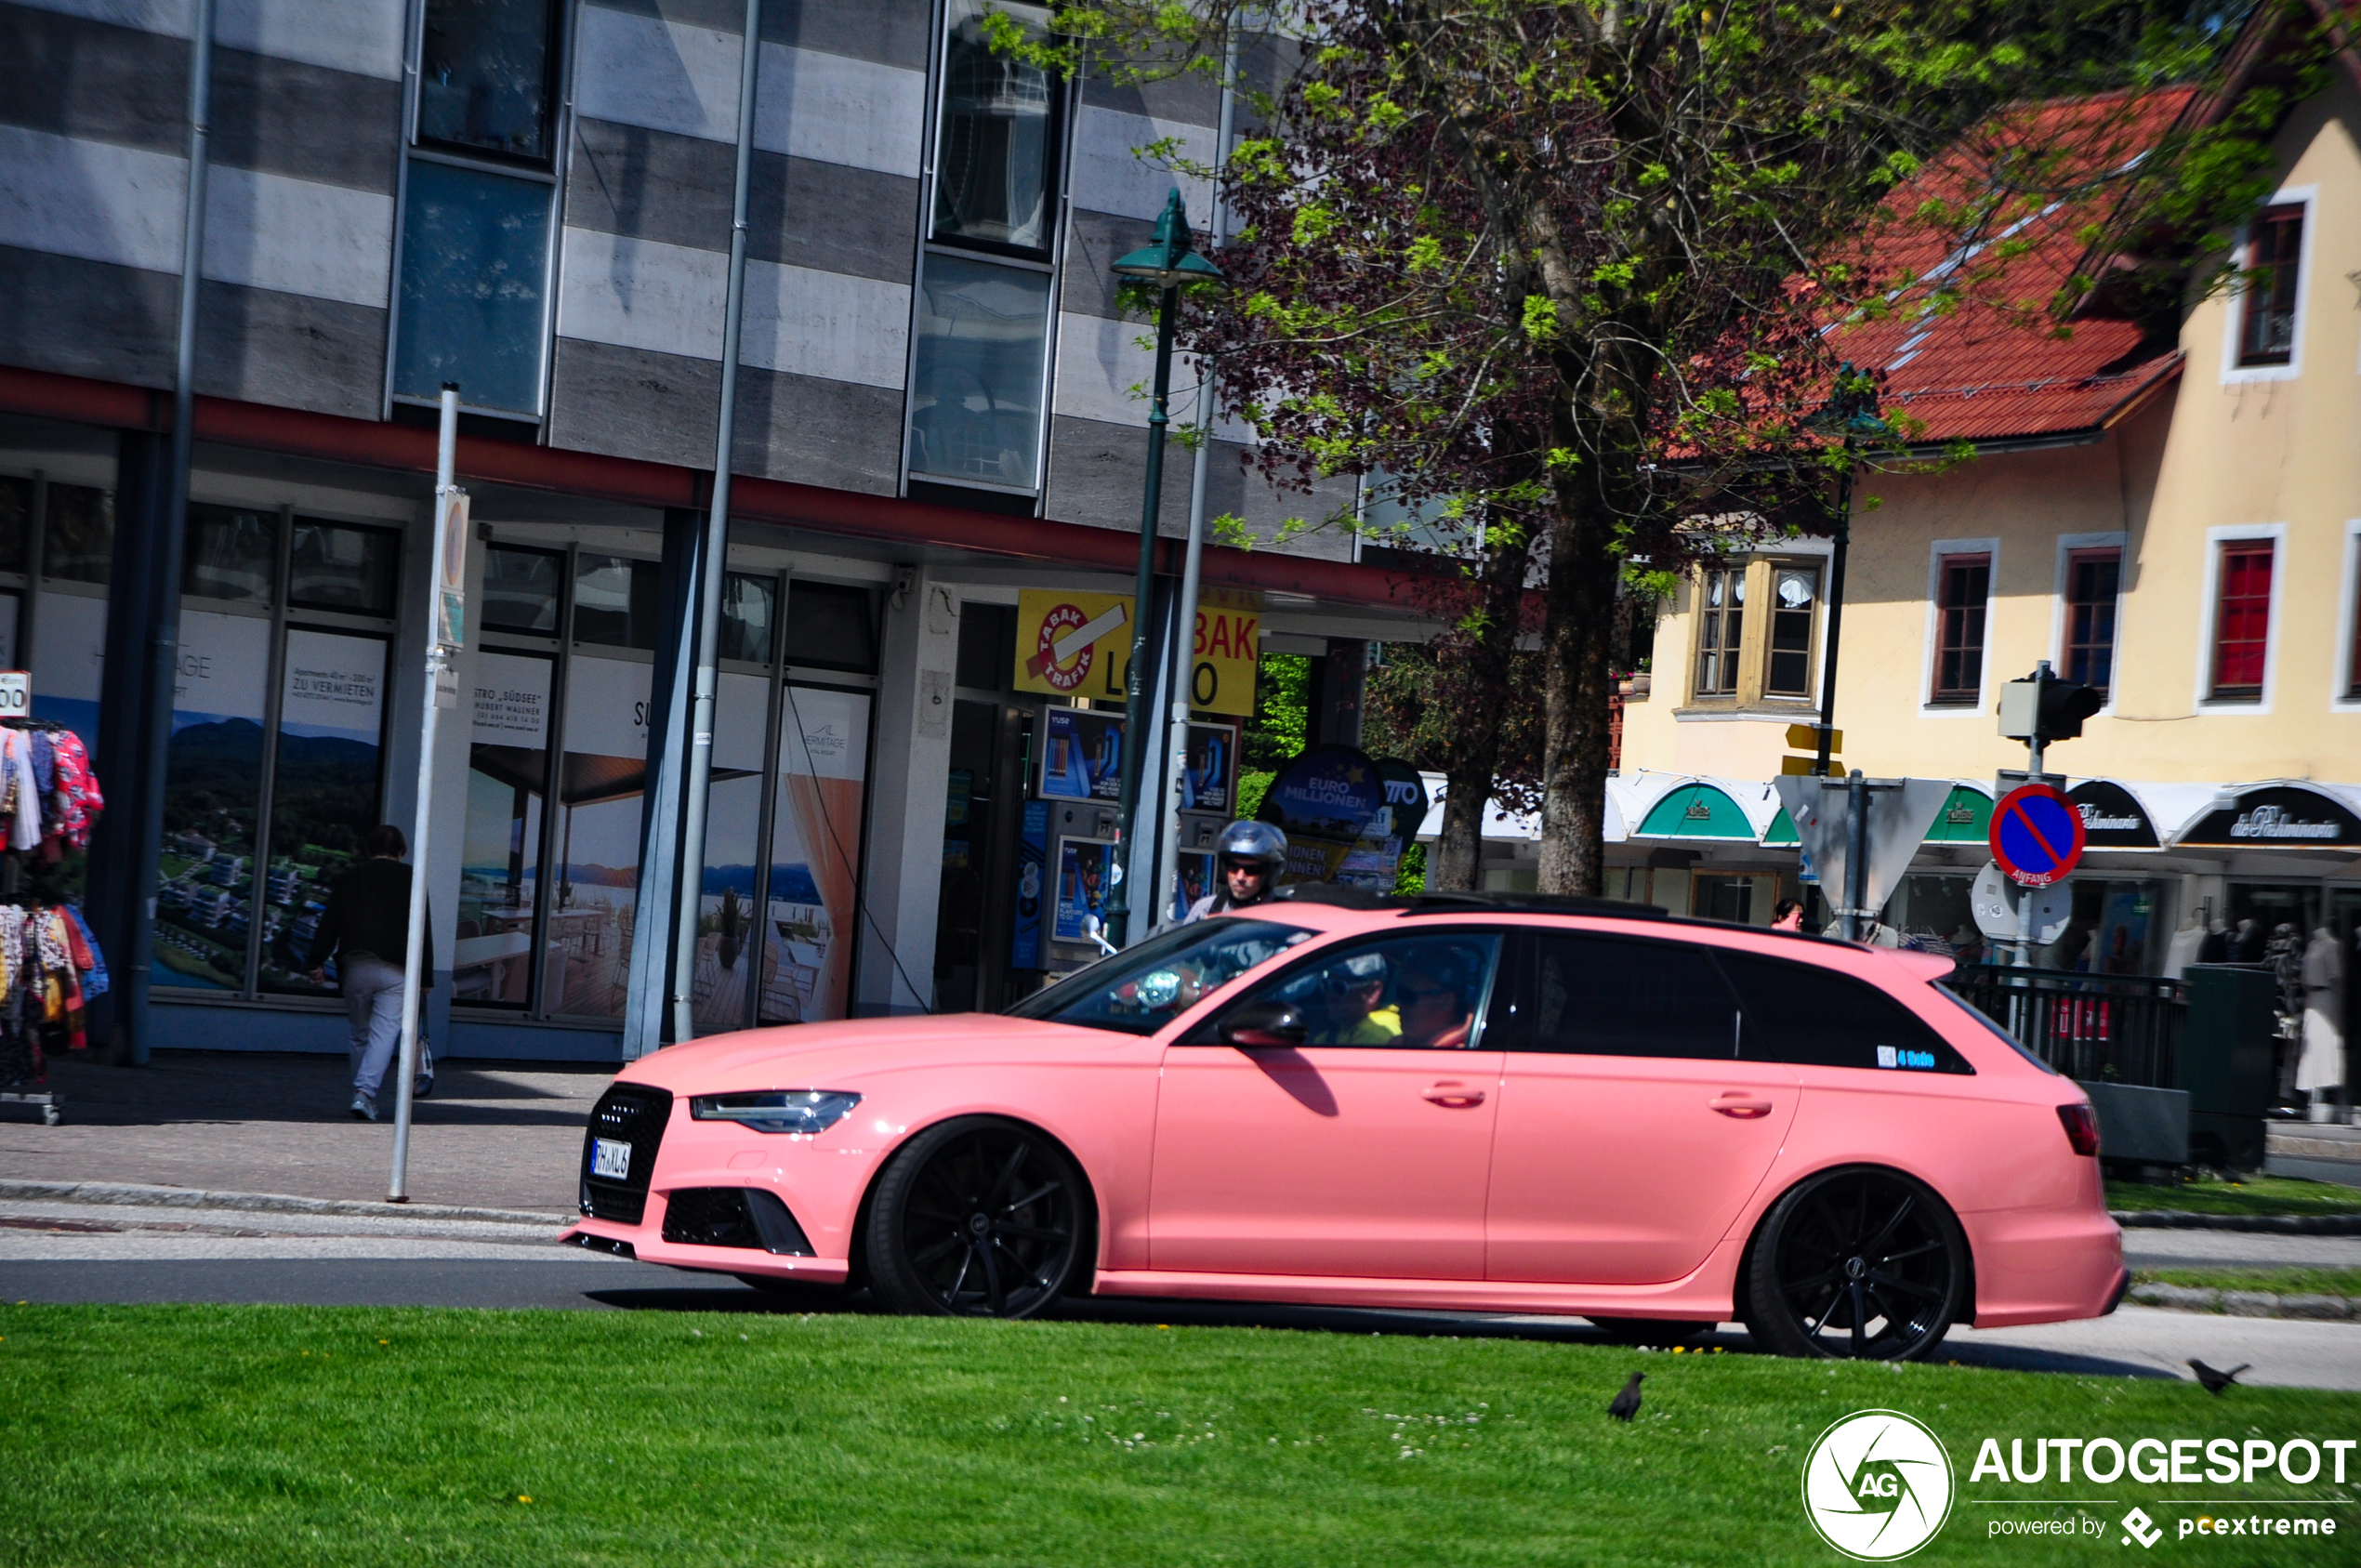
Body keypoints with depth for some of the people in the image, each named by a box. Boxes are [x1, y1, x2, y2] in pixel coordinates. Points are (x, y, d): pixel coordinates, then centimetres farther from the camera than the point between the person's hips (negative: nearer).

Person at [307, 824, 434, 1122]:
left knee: (361, 1035, 15)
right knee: (385, 1032, -8)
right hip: (395, 970, -3)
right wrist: (426, 974, 6)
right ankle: (365, 1091, -25)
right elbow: (423, 930, 3)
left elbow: (329, 924, 7)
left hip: (354, 967, 3)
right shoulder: (410, 879, 6)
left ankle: (363, 1096, 18)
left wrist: (317, 962, 8)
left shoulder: (348, 879, 13)